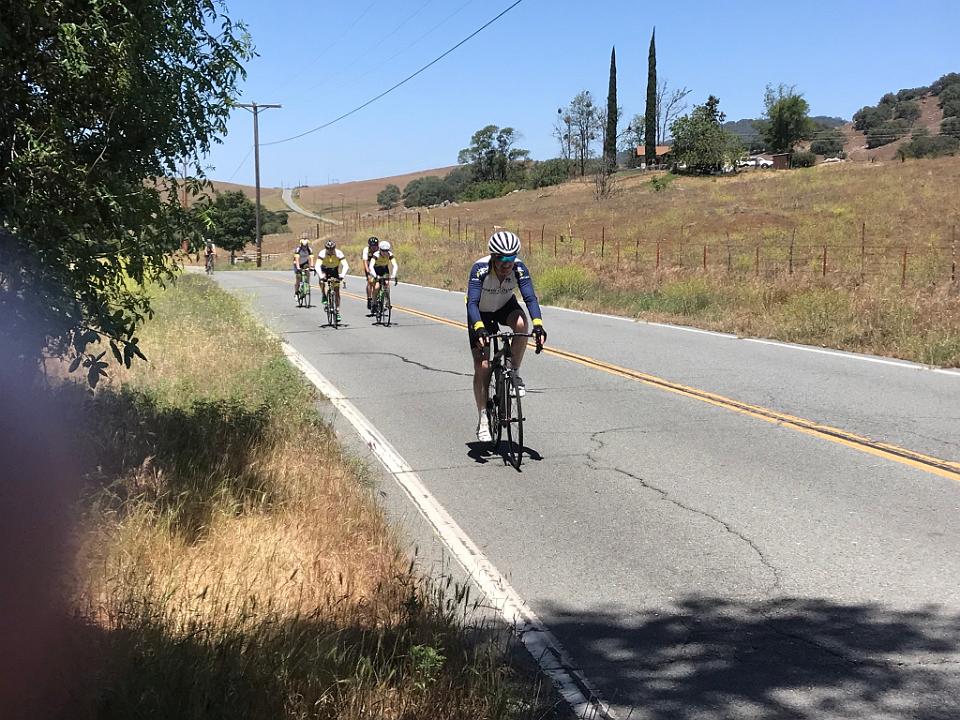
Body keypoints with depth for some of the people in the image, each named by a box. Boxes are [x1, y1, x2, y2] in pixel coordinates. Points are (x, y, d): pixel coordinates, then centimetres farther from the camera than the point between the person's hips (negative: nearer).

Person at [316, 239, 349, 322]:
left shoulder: (339, 254, -28)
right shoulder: (322, 254, -29)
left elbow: (345, 266, -36)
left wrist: (342, 275, -52)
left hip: (334, 270, 0)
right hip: (325, 269, 0)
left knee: (337, 292, -5)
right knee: (321, 279, -34)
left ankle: (338, 312, 0)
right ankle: (324, 296, -13)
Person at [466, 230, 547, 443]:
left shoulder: (519, 269, -26)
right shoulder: (480, 269, -33)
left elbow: (530, 298, -34)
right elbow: (472, 303, -39)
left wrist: (538, 325, -50)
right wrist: (479, 329, -56)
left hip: (505, 306, 2)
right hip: (481, 313, -2)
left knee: (521, 324, -34)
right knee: (482, 366, -10)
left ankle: (515, 373, -13)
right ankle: (482, 421, -1)